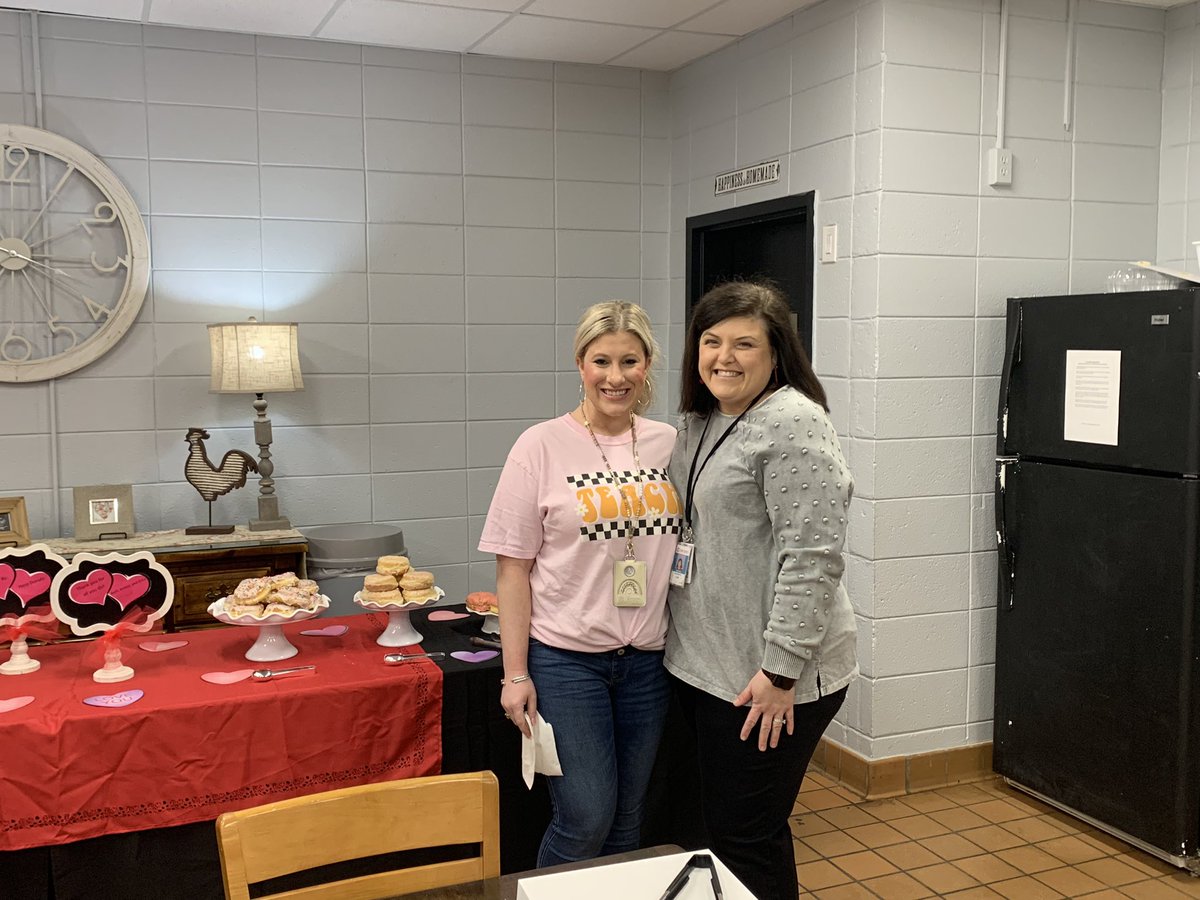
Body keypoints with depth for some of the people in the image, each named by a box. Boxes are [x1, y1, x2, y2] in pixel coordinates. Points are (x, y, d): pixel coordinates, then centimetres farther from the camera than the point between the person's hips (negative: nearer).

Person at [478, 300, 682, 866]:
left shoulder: (669, 443, 4)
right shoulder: (542, 447, -7)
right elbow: (513, 567, -6)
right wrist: (516, 674, -7)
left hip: (648, 659, 4)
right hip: (566, 658, -4)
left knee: (628, 820, 14)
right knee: (586, 819, -1)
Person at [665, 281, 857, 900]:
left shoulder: (792, 425, -17)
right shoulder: (701, 422, 11)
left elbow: (812, 560, -22)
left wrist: (781, 670, -22)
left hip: (769, 678, -9)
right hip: (703, 664, 9)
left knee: (747, 836, 2)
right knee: (720, 821, 19)